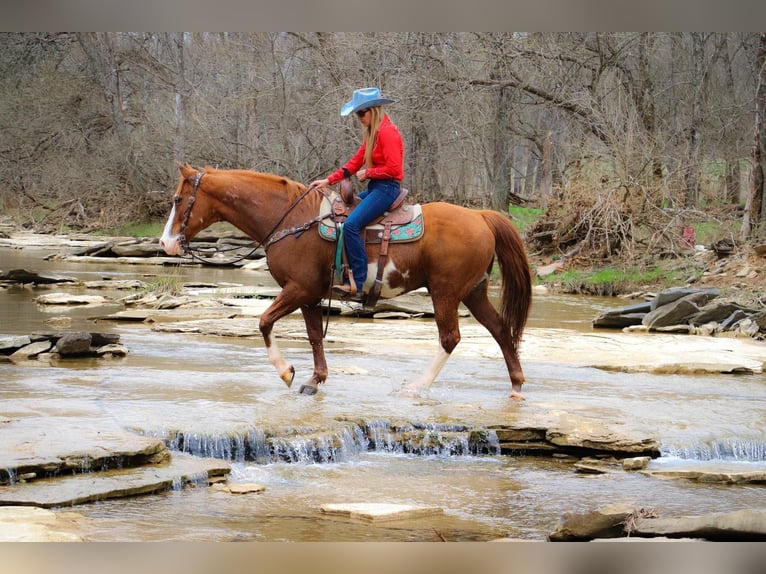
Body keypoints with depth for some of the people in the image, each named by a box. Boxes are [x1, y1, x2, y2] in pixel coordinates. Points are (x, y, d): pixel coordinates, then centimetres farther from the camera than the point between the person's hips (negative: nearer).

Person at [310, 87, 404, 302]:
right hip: (374, 187, 11)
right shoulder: (372, 133, 16)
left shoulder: (387, 133, -15)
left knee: (351, 224, -25)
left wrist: (367, 173, -11)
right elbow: (355, 162, 16)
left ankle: (356, 285, -27)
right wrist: (329, 180, 9)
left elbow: (393, 168, -21)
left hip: (386, 188, -11)